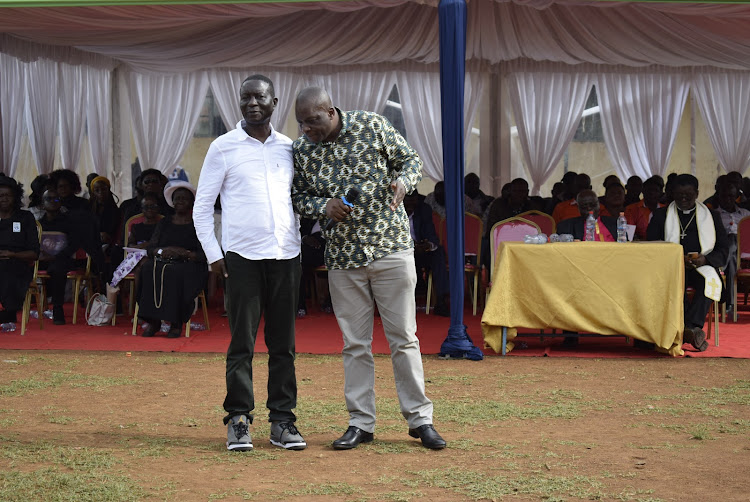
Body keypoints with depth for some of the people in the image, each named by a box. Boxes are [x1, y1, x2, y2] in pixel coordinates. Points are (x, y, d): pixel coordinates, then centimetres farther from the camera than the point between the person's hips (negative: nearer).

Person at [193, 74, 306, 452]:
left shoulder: (289, 148, 12)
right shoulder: (223, 148, 2)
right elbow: (202, 206, 4)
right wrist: (212, 253, -3)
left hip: (286, 255, 3)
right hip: (243, 256, -3)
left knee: (283, 343, 5)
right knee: (242, 342, -3)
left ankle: (282, 421, 10)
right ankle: (238, 421, 3)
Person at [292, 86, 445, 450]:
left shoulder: (372, 127, -6)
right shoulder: (302, 149, 0)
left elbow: (411, 159, 4)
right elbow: (299, 197, 10)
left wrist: (403, 182, -18)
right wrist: (324, 206, -12)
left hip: (390, 246, -2)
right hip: (342, 255, 2)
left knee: (404, 337, 1)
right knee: (355, 343, 6)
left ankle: (420, 419, 10)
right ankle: (361, 423, 15)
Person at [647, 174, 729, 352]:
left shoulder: (711, 216, 18)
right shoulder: (661, 215, 17)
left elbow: (723, 249, 12)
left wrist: (705, 259, -10)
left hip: (702, 267, 1)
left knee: (709, 281, -35)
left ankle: (689, 327, -46)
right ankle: (694, 331, -43)